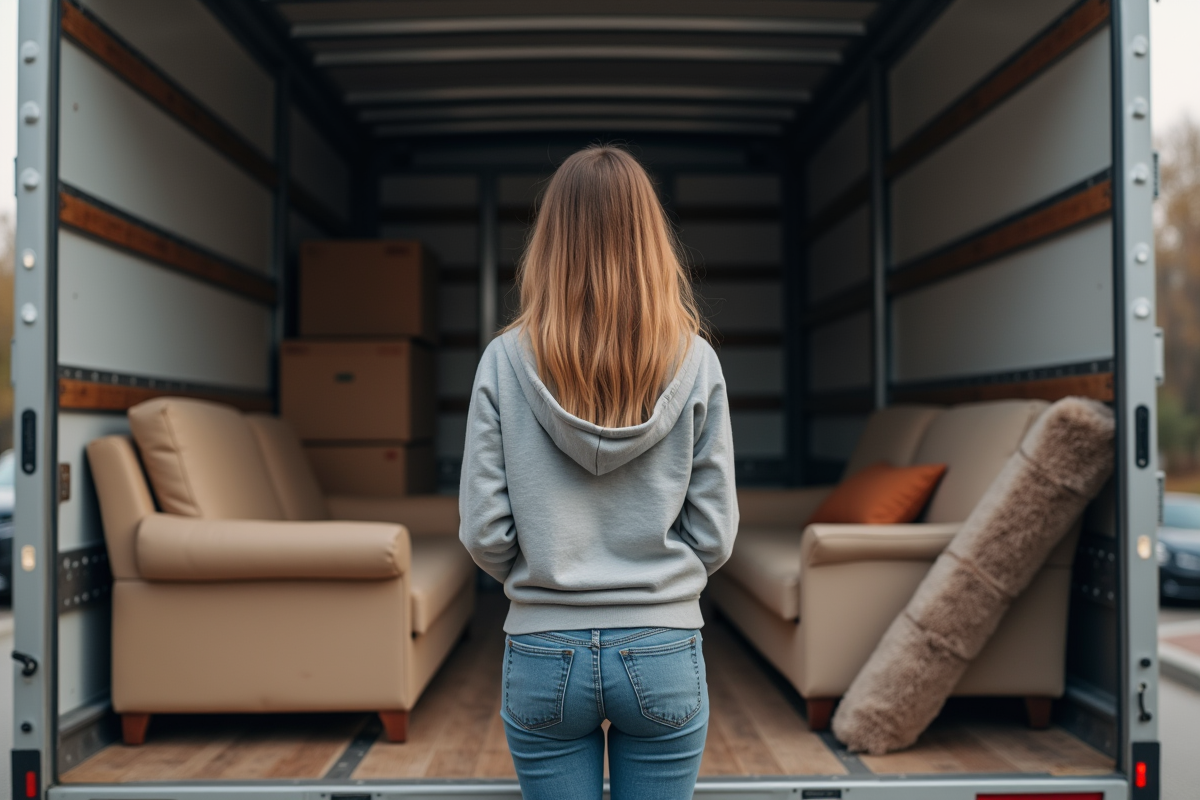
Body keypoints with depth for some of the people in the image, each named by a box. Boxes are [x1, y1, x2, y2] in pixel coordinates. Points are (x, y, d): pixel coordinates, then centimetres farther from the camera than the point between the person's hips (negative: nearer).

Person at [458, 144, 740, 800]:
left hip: (543, 654, 0)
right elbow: (715, 531, -5)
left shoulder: (505, 361, -8)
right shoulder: (695, 363, -7)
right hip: (663, 652, 0)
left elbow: (483, 531, -7)